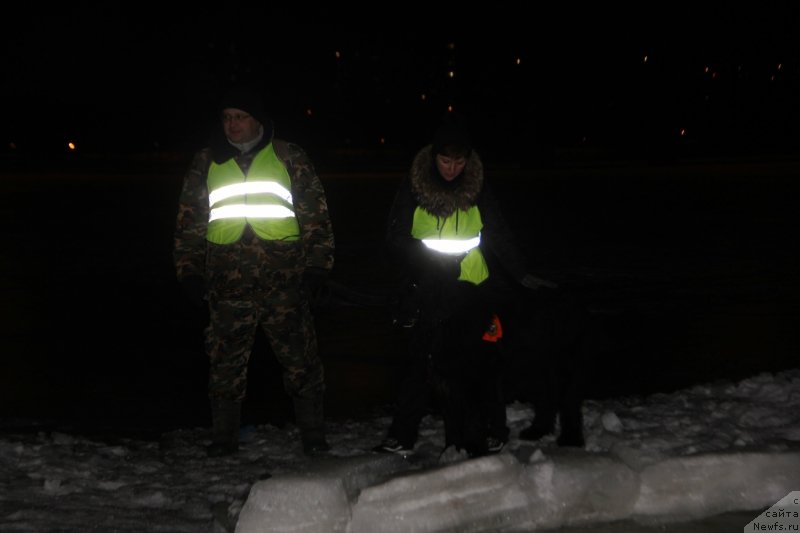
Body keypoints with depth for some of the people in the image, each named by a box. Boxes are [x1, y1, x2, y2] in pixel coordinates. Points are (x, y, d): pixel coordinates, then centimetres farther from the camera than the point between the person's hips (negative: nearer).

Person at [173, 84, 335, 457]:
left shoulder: (288, 158, 6)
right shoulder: (206, 163, 10)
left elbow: (315, 214, 6)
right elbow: (189, 222, 14)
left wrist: (317, 266, -1)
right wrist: (190, 272, 7)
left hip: (285, 281, -1)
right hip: (228, 286, 2)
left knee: (300, 359, 1)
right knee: (225, 361, 6)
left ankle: (313, 436, 14)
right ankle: (224, 437, 19)